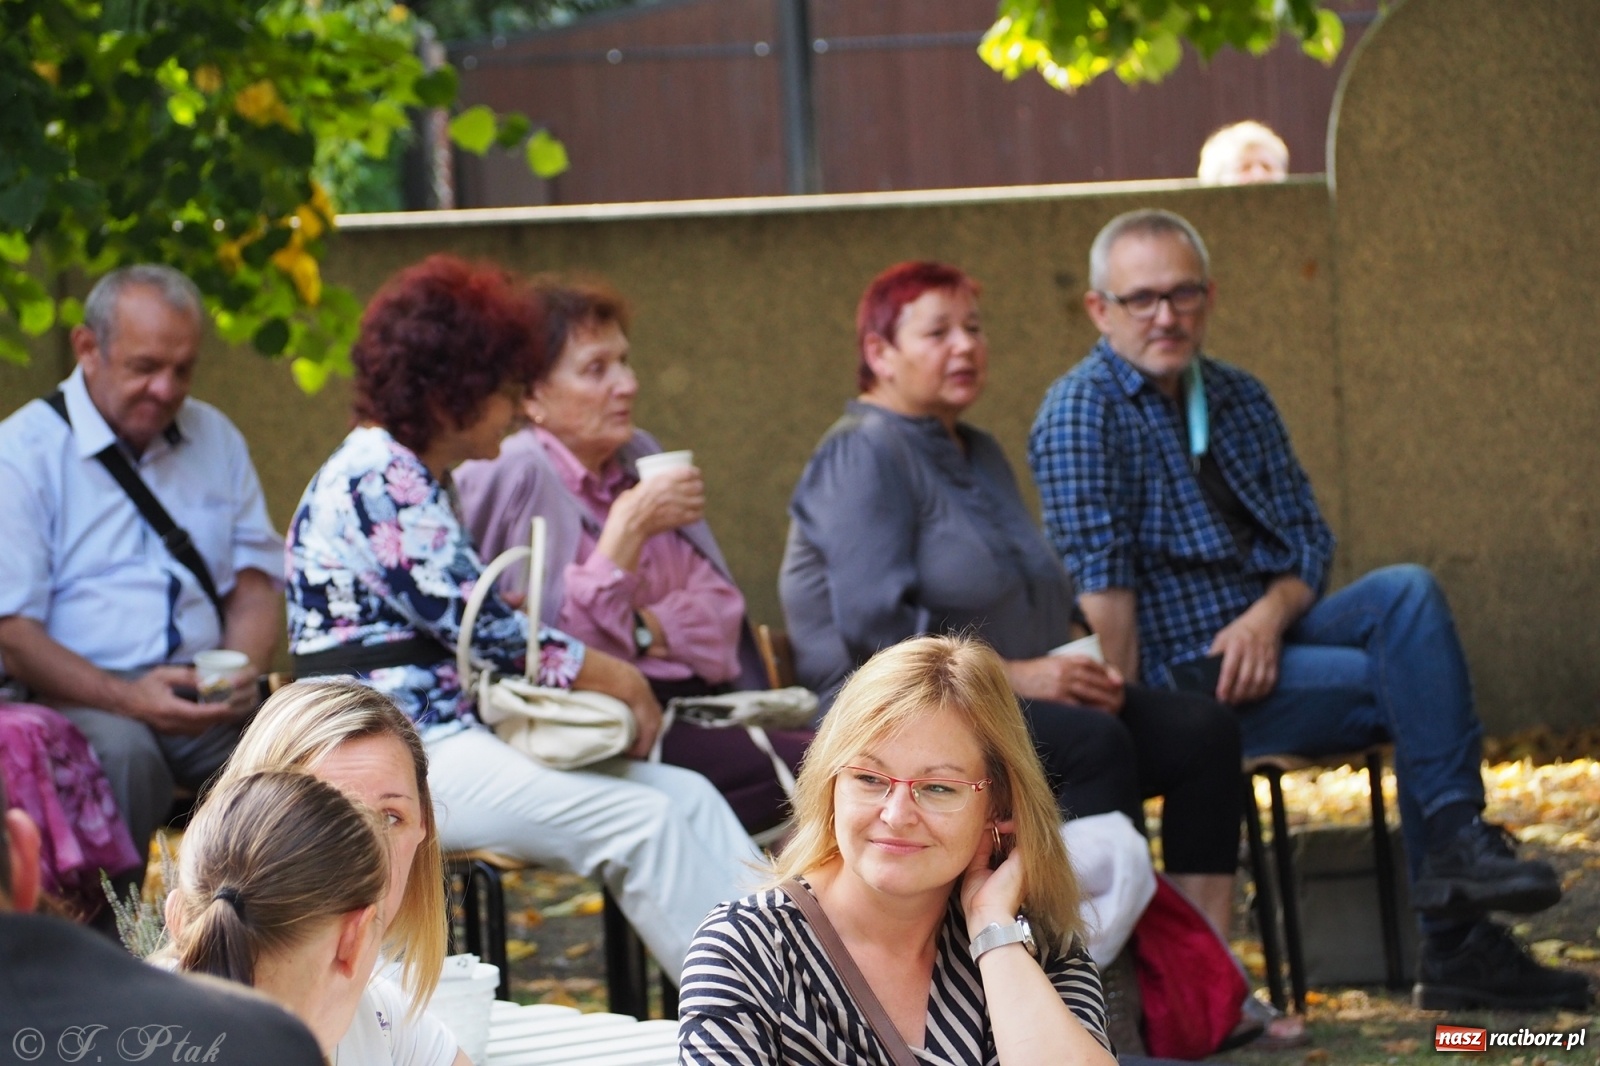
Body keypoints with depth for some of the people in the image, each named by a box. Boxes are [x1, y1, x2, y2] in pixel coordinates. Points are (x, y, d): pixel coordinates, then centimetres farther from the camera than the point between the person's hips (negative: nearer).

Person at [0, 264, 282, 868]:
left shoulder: (216, 439, 19)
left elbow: (255, 586, 18)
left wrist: (240, 672, -6)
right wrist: (126, 698, -21)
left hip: (206, 702, 4)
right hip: (77, 700, -4)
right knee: (122, 749, -38)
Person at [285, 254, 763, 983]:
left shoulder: (410, 479, 19)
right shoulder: (381, 481, -13)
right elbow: (477, 627, -18)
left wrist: (598, 677, 4)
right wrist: (611, 678, -7)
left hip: (447, 738, 10)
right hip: (400, 756, -10)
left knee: (690, 798, -2)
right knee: (643, 821, -21)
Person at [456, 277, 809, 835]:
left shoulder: (639, 455, 17)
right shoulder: (515, 476, -5)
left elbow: (718, 604, 13)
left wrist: (645, 630, -7)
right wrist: (629, 527, -15)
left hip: (697, 701, 7)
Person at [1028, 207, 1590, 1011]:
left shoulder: (1240, 400, 14)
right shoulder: (1081, 414, -10)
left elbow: (1309, 538, 13)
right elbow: (1101, 582, -16)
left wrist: (1268, 616, -8)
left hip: (1268, 637, 7)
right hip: (1185, 677, -7)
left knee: (1409, 592, -20)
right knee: (1416, 690, -20)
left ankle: (1457, 846, -24)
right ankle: (1457, 944, -15)